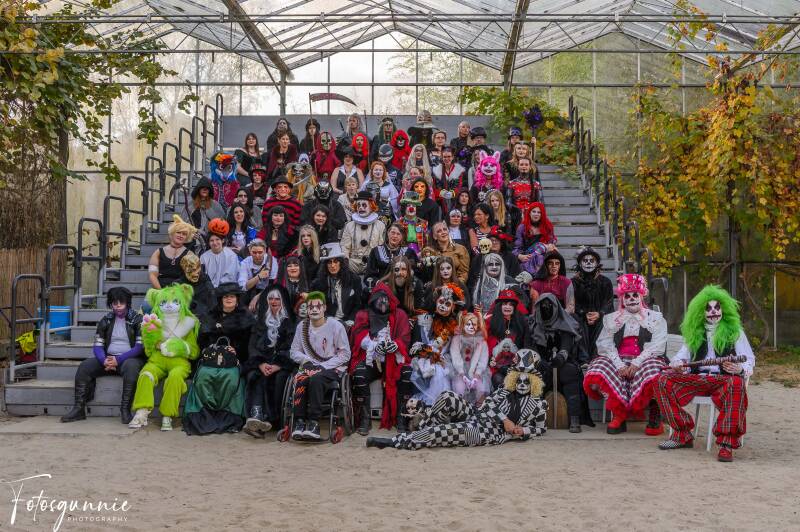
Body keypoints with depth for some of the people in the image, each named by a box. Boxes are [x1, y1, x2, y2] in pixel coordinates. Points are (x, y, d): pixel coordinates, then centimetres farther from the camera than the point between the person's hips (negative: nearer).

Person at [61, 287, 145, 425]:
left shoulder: (138, 320, -2)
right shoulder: (105, 321, 11)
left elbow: (140, 346, -11)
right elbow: (97, 346, 7)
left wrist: (118, 360, -20)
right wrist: (104, 360, -16)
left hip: (130, 358, -5)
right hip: (108, 358, 5)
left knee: (130, 366, -38)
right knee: (84, 366, -18)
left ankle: (125, 409, -34)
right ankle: (79, 408, -17)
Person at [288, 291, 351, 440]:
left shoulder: (335, 326, -3)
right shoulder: (302, 326, 10)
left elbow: (345, 355, -4)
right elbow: (294, 351, 12)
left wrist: (323, 366, -13)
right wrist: (306, 361, -9)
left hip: (332, 368, -3)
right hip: (310, 366, 3)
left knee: (316, 379, -35)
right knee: (300, 379, -31)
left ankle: (313, 422, -37)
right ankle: (299, 421, -33)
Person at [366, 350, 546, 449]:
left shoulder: (538, 405, 9)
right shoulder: (504, 390, 17)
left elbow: (541, 428, 17)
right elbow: (487, 404, 4)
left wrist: (523, 431, -2)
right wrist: (504, 420, -10)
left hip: (492, 433, -5)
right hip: (476, 415, 5)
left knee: (444, 431, -29)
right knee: (448, 397, -23)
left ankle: (396, 441, -27)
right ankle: (419, 432, -12)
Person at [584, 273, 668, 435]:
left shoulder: (655, 318, 18)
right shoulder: (611, 319, 23)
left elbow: (656, 346, 1)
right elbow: (604, 345, 6)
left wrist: (637, 363, -16)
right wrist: (619, 365, -13)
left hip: (645, 360, -2)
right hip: (617, 361, 2)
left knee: (653, 378, -38)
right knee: (595, 378, -30)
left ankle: (655, 417, -12)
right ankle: (619, 414, -13)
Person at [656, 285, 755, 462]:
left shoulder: (735, 331, 12)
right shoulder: (695, 333, 21)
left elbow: (749, 359, 5)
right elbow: (683, 354, 20)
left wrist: (740, 369, -20)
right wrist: (678, 363, -7)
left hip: (724, 378, -4)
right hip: (697, 378, 4)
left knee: (737, 384, -40)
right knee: (664, 380, -19)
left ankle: (727, 443, -37)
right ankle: (682, 435, -13)